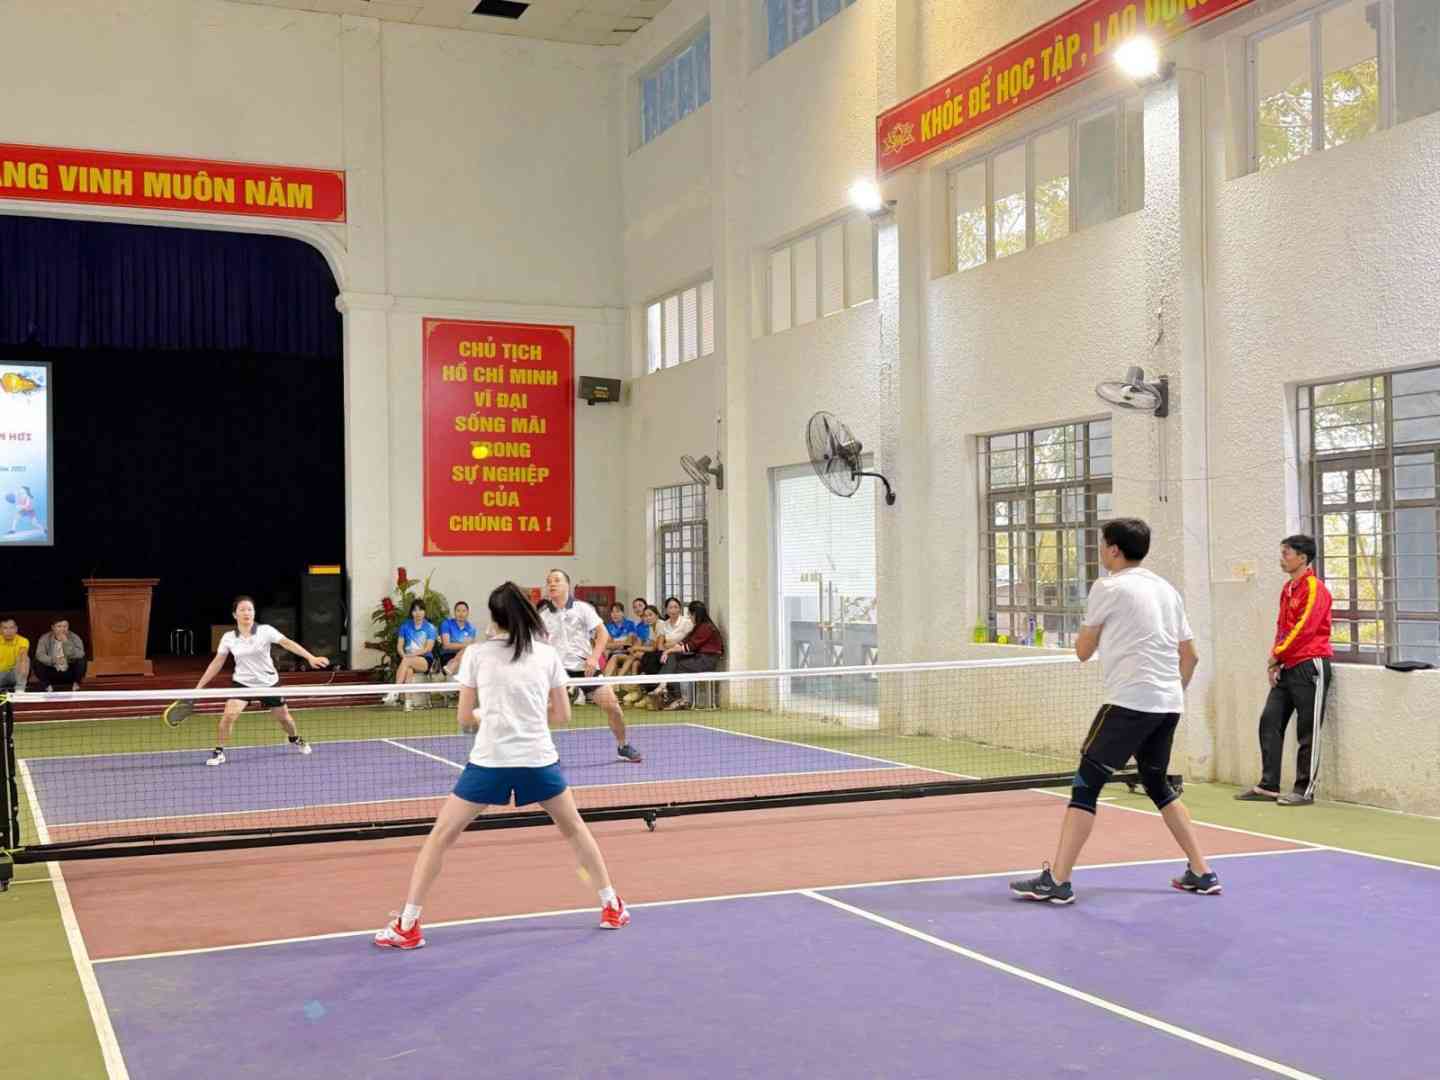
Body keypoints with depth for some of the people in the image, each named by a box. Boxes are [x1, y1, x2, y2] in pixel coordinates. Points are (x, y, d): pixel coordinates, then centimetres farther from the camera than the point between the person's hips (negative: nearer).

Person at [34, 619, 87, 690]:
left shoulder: (75, 638, -10)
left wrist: (66, 642, -32)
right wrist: (53, 660, -38)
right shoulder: (45, 638, -8)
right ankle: (47, 686, -3)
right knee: (38, 664, -24)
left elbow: (79, 655, -25)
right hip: (52, 673, 0)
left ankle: (75, 684, -5)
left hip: (69, 674, 0)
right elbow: (39, 655, -20)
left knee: (81, 661, -26)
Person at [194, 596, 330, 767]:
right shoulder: (228, 638, -8)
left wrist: (310, 658, -37)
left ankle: (295, 739, 43)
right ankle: (218, 752, -4)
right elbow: (217, 663, 1)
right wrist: (199, 686, 1)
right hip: (242, 682, 0)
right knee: (228, 715, -20)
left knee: (284, 718, 11)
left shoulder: (265, 631, -14)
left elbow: (288, 643, -24)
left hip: (268, 682, 0)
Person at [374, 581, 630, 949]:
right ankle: (612, 907, 29)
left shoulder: (476, 654, 2)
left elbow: (464, 719, 5)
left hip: (489, 761, -2)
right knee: (574, 827, 24)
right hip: (539, 759, 2)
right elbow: (563, 715, 10)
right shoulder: (548, 654, 6)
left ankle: (407, 925, 7)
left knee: (440, 837, 10)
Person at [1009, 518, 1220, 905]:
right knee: (1159, 786, 22)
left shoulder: (1108, 588, -4)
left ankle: (1056, 881, -11)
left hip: (1130, 701, -8)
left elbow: (1082, 652, 3)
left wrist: (1094, 631, 24)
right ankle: (1202, 873, 22)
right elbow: (1190, 656, 18)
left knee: (1086, 785, -6)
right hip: (1168, 704, 8)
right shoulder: (1166, 589, 16)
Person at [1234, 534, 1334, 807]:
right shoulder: (1288, 588, 15)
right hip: (1287, 668, 9)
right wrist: (1275, 661, 8)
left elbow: (1304, 628, -17)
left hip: (1309, 665, -9)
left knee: (1307, 731, -2)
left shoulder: (1314, 588, -11)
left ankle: (1305, 791, 5)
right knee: (1270, 721, 5)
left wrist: (1276, 656, -9)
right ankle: (1268, 786, 9)